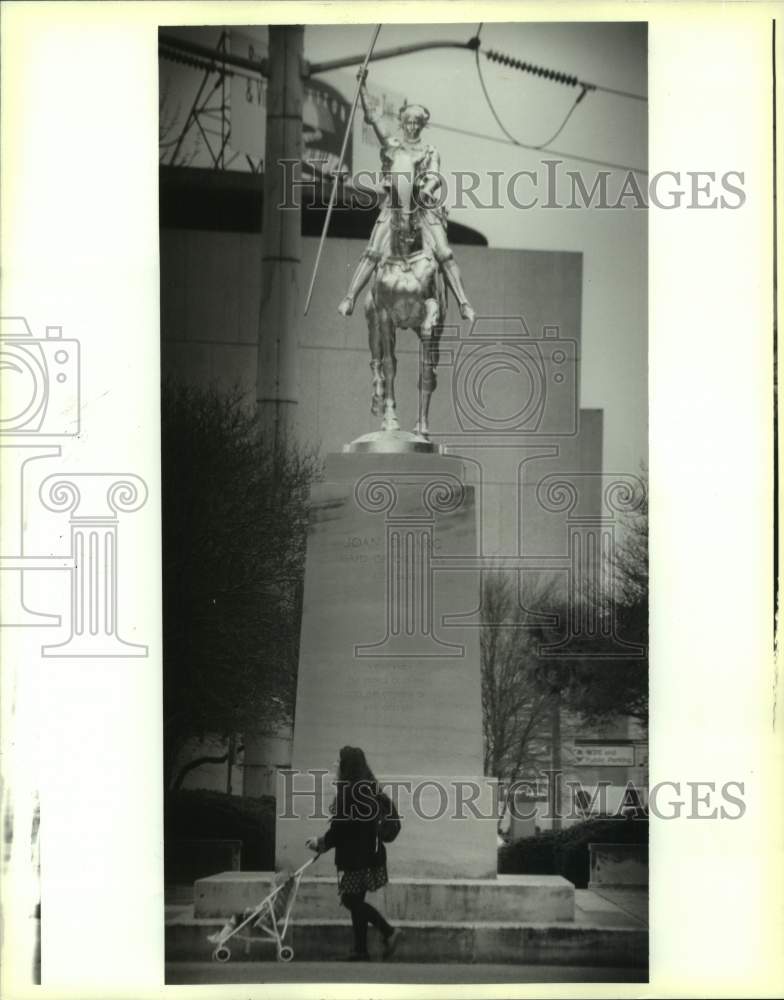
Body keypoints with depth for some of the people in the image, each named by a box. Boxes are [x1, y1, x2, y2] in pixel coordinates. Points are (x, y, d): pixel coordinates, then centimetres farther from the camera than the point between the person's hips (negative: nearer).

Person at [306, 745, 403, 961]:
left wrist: (321, 843, 0)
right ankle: (360, 950, 12)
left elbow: (340, 828, -17)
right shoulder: (369, 788, 11)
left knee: (351, 900, -1)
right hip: (368, 853, 9)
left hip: (355, 856, -9)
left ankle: (389, 931, -5)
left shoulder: (348, 790, -18)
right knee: (355, 901, 12)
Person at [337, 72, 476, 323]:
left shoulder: (430, 152, 13)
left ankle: (464, 303, -11)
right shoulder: (390, 144, 14)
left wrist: (427, 189, -27)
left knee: (444, 254, -11)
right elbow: (371, 116, 6)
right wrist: (362, 87, -4)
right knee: (373, 253, -10)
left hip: (423, 207, 0)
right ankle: (349, 297, -11)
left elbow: (434, 175, -4)